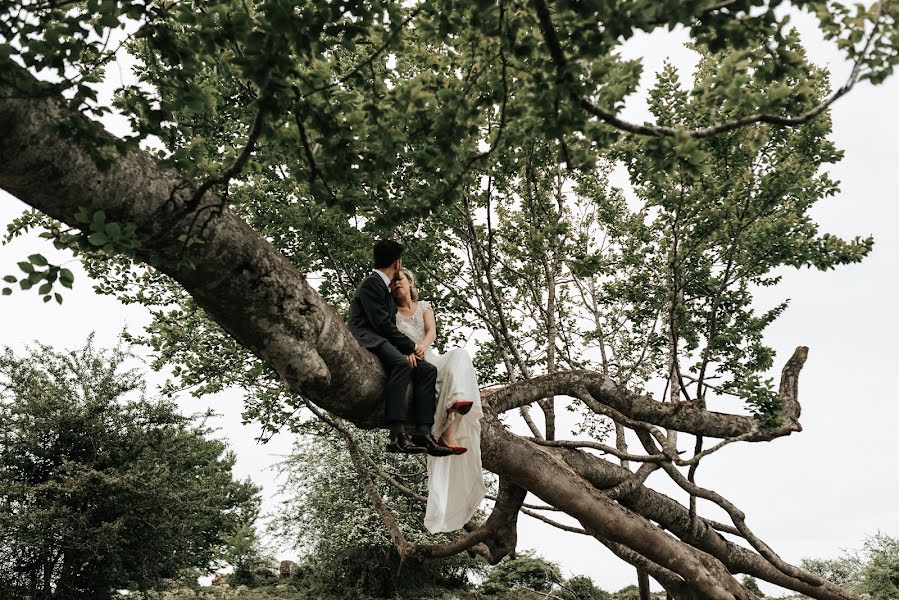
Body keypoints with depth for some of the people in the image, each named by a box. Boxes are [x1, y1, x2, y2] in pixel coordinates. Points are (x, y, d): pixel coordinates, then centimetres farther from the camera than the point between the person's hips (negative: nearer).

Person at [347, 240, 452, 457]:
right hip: (366, 340, -9)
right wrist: (410, 346, -6)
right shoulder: (371, 283, -3)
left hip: (383, 342, 9)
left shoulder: (385, 288, 26)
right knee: (402, 364, -36)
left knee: (428, 370, -7)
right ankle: (396, 435, -44)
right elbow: (381, 323, -13)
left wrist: (407, 349, 0)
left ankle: (423, 433, -20)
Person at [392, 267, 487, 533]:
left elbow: (432, 331, 2)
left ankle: (450, 432, -47)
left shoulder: (423, 306, 21)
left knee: (459, 356, -31)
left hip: (430, 360, 3)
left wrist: (423, 344, -23)